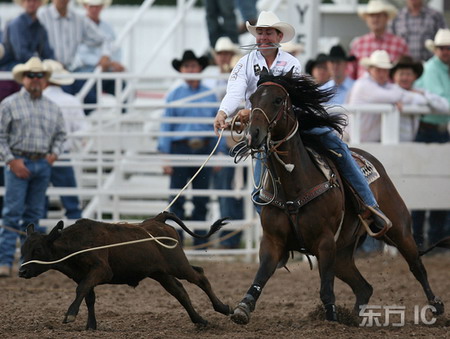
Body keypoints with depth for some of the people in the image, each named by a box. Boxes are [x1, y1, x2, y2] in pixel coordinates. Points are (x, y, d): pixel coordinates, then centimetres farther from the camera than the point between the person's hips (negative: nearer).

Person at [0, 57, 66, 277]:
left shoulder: (53, 108, 12)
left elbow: (60, 134, 21)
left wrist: (54, 153, 3)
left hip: (42, 165, 4)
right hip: (18, 163, -4)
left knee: (34, 215, 8)